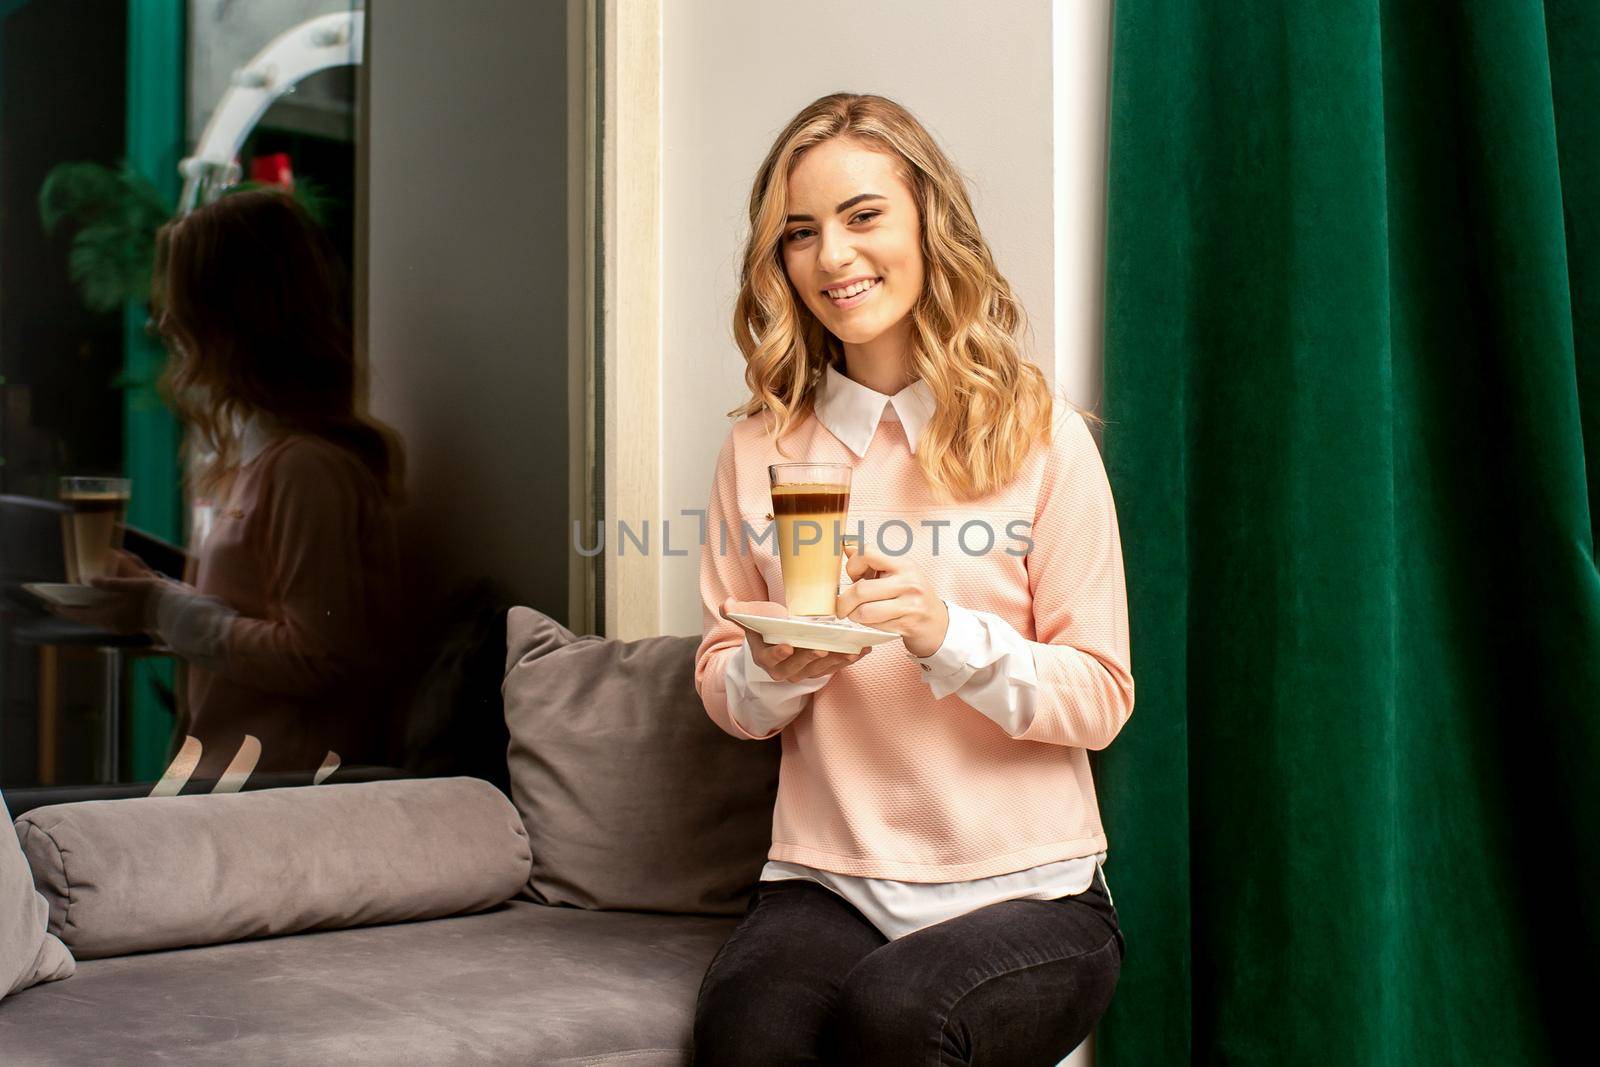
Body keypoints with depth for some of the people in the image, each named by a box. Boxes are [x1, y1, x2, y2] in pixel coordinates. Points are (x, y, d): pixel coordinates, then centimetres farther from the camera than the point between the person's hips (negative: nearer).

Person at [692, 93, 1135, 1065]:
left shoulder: (1043, 437, -1)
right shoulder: (762, 449, 7)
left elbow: (1102, 698, -2)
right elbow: (722, 686, 12)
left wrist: (946, 633, -19)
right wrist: (776, 669, -11)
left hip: (1026, 886, -1)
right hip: (826, 882, 1)